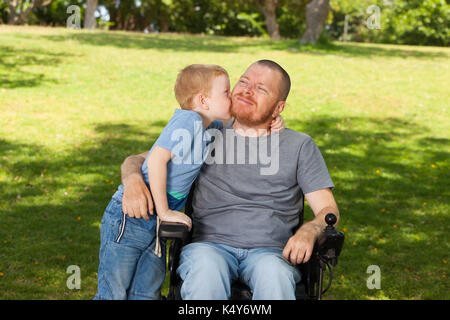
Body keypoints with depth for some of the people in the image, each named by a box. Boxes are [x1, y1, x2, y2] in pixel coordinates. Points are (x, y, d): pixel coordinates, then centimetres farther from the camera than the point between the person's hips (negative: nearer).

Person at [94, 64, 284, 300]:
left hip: (155, 225, 8)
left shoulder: (209, 128, 8)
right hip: (128, 219, -8)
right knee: (113, 294, -2)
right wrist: (164, 211, -22)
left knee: (146, 294, 9)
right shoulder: (188, 120, -18)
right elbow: (156, 159, -26)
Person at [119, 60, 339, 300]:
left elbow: (328, 209, 11)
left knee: (273, 273, -37)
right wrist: (133, 180, -7)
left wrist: (308, 231, -13)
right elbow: (136, 160, 19)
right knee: (207, 266, -37)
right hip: (210, 245, 1)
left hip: (270, 251, 0)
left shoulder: (300, 145, 17)